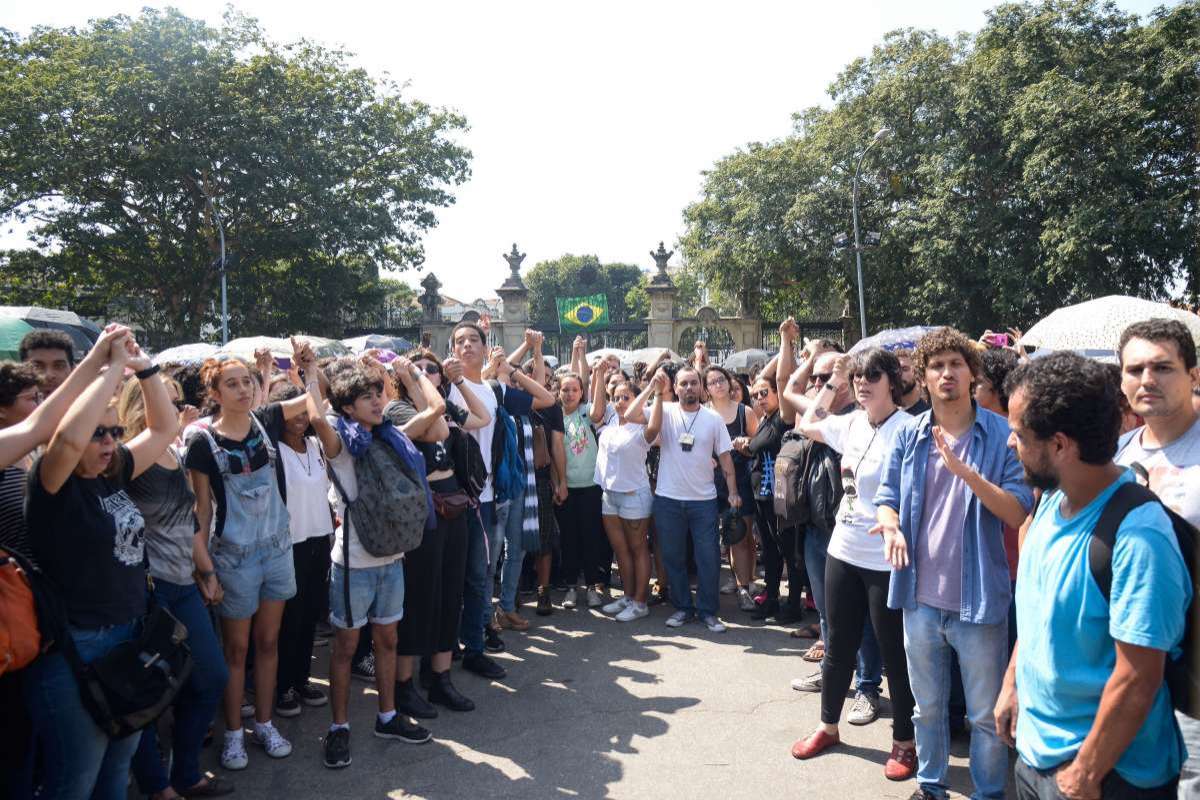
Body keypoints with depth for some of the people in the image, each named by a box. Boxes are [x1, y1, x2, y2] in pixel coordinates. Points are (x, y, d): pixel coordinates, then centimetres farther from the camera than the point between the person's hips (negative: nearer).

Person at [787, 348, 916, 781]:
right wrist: (832, 383, 15)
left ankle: (904, 742, 29)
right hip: (843, 552, 7)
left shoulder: (907, 429, -16)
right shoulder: (850, 423, 5)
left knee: (894, 652, 10)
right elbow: (805, 425, 22)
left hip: (887, 561, -7)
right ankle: (828, 726, 36)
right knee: (838, 645, 19)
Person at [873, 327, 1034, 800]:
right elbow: (886, 496, 5)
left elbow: (1017, 513, -13)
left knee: (986, 714, 13)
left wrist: (963, 470, -27)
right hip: (921, 596, 3)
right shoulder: (909, 434, 1)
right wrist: (891, 525, -18)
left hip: (979, 599, -3)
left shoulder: (1001, 435, -8)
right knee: (927, 707, 20)